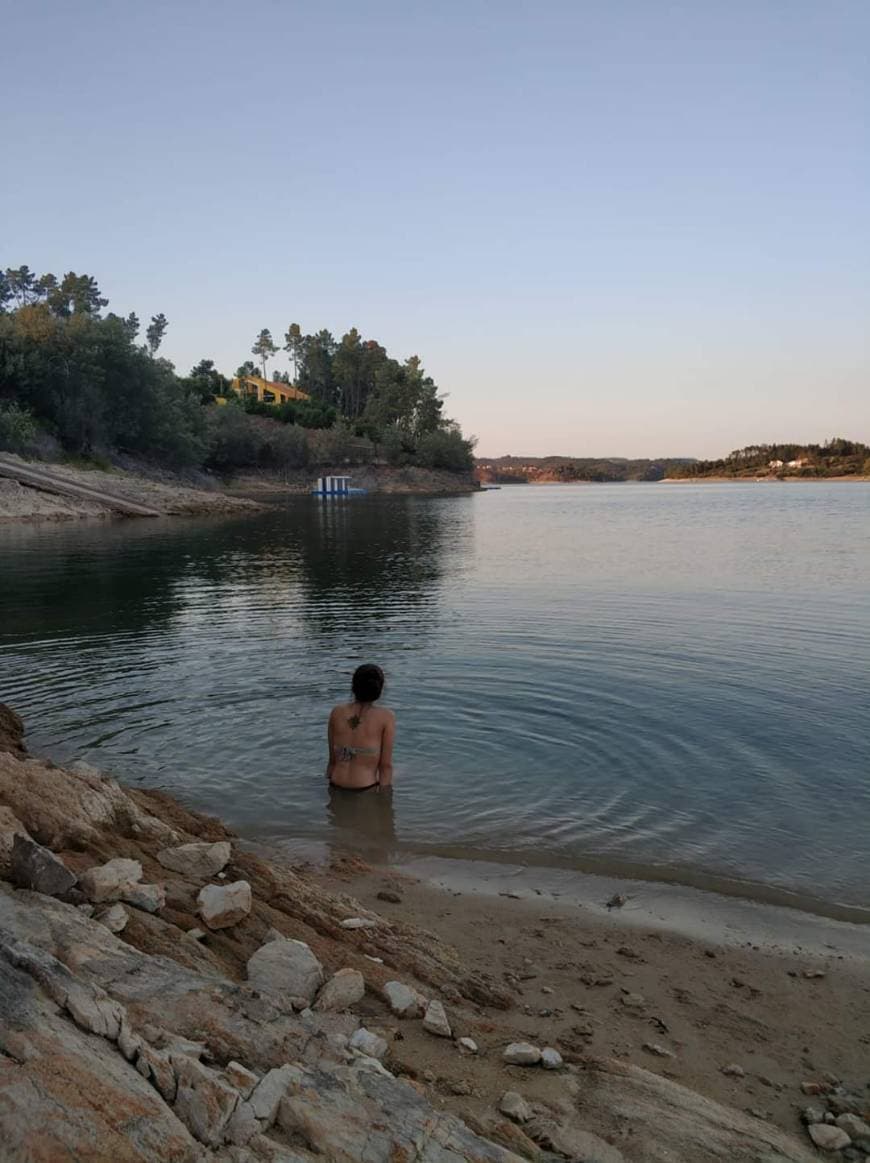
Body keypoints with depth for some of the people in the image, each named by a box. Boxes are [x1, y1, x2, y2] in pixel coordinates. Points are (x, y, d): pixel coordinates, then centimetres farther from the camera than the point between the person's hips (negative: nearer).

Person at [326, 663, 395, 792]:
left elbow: (332, 759, 7)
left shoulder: (337, 712, 0)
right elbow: (386, 765, -6)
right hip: (366, 789, -4)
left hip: (337, 787, 4)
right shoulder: (386, 717, -8)